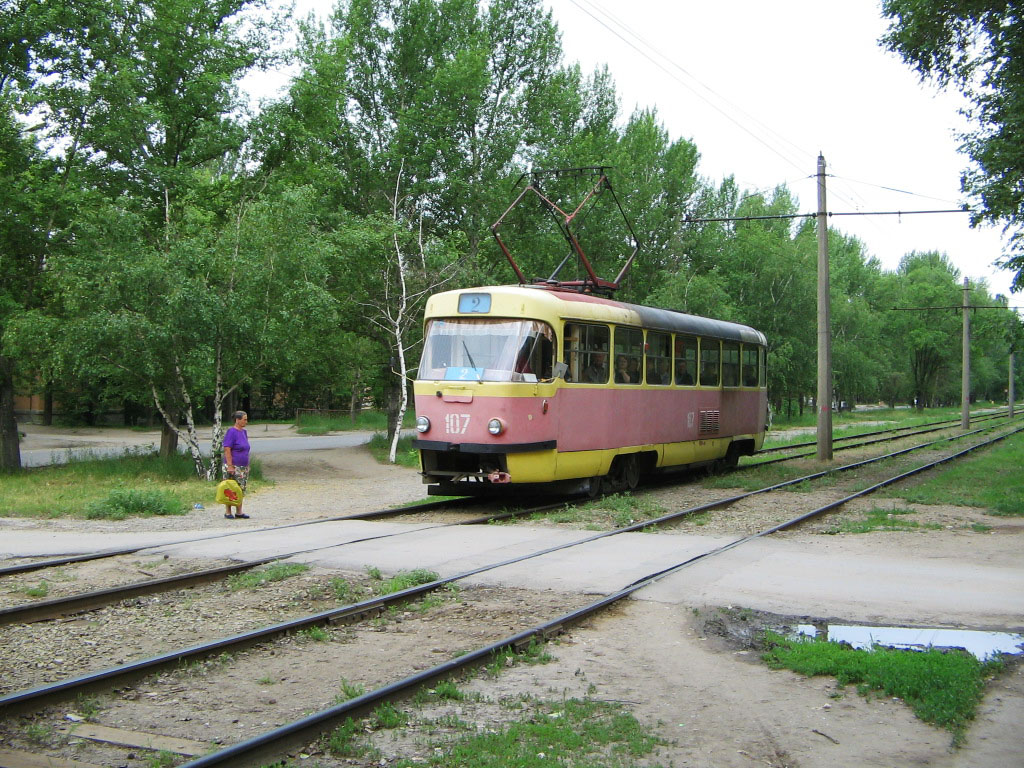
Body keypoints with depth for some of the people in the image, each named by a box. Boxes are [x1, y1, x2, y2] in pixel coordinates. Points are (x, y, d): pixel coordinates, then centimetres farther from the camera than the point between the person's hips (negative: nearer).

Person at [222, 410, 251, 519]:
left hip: (243, 467, 8)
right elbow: (227, 450, -17)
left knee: (241, 490, 10)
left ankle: (239, 512, 17)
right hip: (233, 467, -8)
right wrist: (230, 466, -22)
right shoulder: (231, 432, -12)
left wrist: (247, 465, 18)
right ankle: (228, 512, 5)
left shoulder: (244, 432, 13)